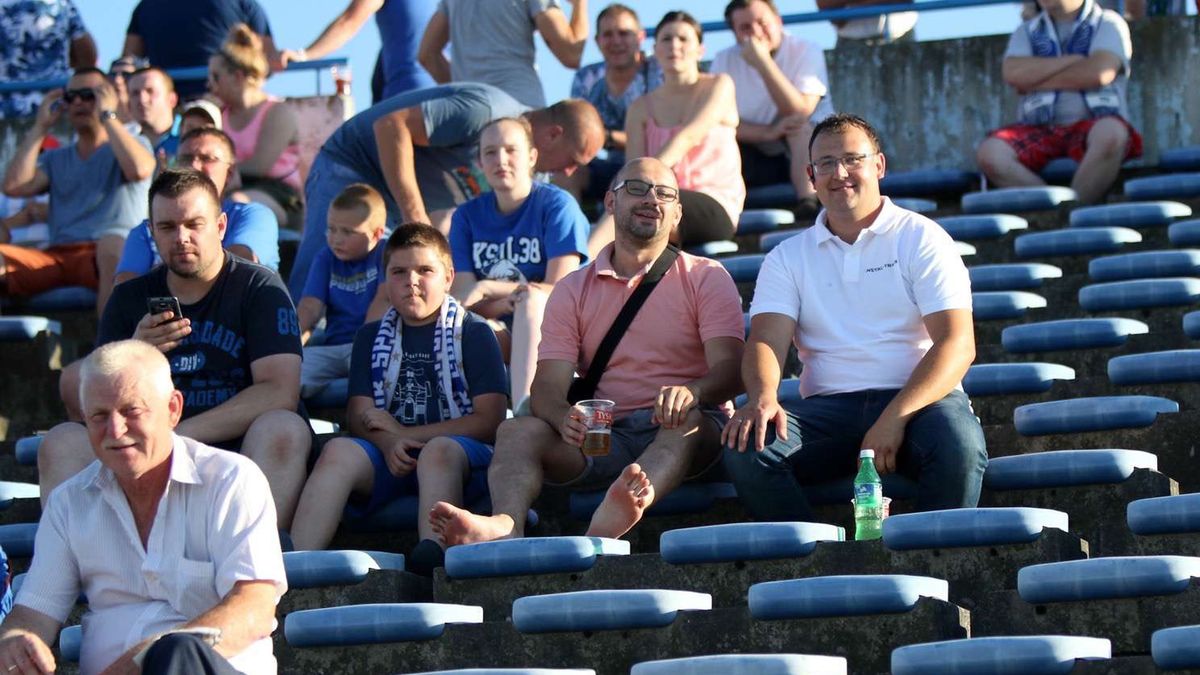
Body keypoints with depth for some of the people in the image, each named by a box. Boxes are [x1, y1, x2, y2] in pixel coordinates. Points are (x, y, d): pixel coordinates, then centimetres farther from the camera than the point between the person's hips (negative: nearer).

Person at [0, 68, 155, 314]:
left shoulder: (132, 143, 18)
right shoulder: (56, 159, 29)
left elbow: (139, 170, -7)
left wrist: (107, 116, 2)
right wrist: (40, 127, 18)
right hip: (56, 255, 4)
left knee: (113, 243, -42)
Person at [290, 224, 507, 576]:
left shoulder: (474, 333, 9)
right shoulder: (373, 336, 22)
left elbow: (489, 419, -1)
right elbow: (359, 415, 10)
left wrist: (405, 434, -4)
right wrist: (388, 444, -14)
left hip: (459, 451, -3)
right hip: (389, 455, 3)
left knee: (438, 451, -37)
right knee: (338, 451, -27)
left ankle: (432, 553, -60)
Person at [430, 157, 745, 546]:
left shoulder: (706, 278, 9)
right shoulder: (574, 290, 15)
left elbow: (730, 371, -5)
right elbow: (548, 386, 4)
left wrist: (692, 392, -31)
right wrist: (564, 418, -22)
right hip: (604, 436, 3)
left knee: (686, 419, -37)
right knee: (517, 430, -22)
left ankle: (609, 523, -68)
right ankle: (505, 525, -54)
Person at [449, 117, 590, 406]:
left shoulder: (557, 205, 0)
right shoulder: (467, 216, 11)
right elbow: (461, 297, 0)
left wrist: (487, 289, -12)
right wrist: (513, 300, -20)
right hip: (498, 337, 3)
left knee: (532, 299, -35)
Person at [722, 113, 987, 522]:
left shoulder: (921, 239, 6)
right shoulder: (788, 258, 17)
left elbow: (958, 345, -5)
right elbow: (767, 339, 2)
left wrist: (894, 419, -20)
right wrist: (762, 396, -24)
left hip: (918, 398, -2)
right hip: (830, 406, 2)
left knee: (958, 442, -37)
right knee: (746, 445, -27)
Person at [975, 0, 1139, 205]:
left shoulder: (1108, 24, 10)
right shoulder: (1027, 32, 19)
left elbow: (1100, 73, -8)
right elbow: (1013, 73, -1)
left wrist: (1036, 81, -1)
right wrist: (1074, 59, -3)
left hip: (1093, 123, -3)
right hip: (1039, 130, 3)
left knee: (1110, 134, -39)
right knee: (989, 153, -28)